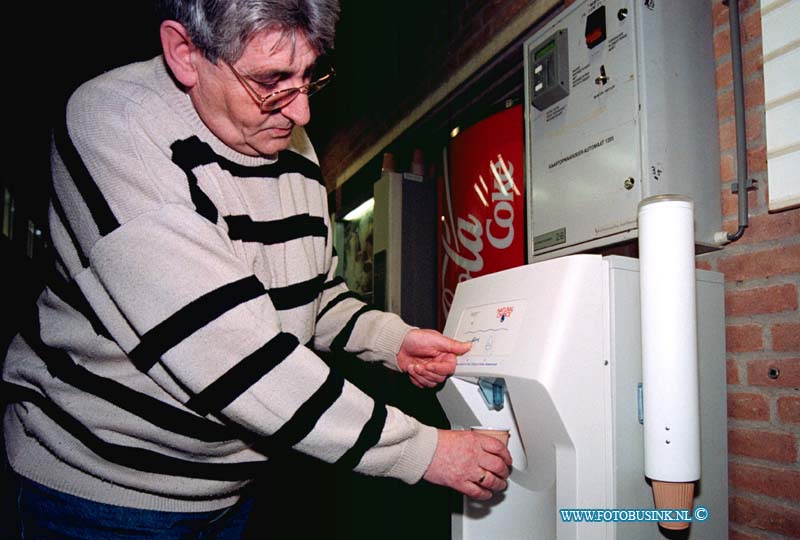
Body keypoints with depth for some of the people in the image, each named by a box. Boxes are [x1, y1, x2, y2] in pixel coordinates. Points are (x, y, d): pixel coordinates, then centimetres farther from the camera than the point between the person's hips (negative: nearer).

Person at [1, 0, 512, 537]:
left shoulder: (293, 145, -1)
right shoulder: (114, 123, -23)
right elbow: (225, 349, -31)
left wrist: (392, 338, -7)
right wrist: (419, 449, -27)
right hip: (102, 485, -5)